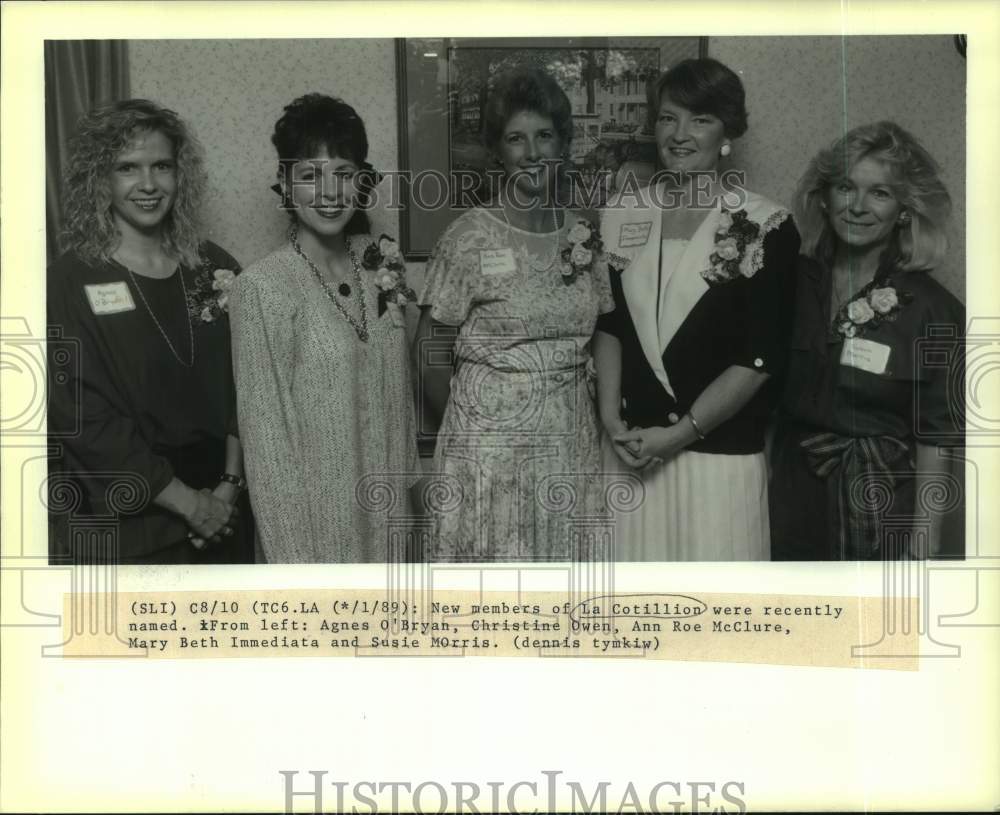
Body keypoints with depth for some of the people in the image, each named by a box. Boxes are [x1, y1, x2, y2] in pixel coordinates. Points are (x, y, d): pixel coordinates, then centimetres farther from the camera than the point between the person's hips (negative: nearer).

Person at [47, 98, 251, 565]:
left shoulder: (216, 269, 4)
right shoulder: (71, 282, -8)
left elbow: (241, 390, 4)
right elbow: (85, 421, -13)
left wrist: (230, 484, -7)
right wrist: (187, 502, -13)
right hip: (124, 525, -3)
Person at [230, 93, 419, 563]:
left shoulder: (382, 262, 0)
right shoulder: (262, 288, -17)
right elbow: (264, 431, -15)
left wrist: (408, 480, 9)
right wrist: (291, 553, -14)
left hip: (386, 505, 6)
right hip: (315, 513, -5)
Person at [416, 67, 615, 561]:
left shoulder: (585, 237, 5)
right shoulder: (468, 238, -9)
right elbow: (430, 358, -3)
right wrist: (469, 426, 3)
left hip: (572, 441, 4)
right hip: (489, 440, -4)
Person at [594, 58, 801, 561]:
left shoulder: (765, 229, -8)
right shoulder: (623, 214, 6)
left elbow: (759, 358, -10)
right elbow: (609, 323, 10)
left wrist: (679, 433, -12)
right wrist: (610, 417, -2)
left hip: (718, 456, -3)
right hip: (630, 450, 3)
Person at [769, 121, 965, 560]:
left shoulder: (935, 313, -10)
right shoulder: (790, 281, -1)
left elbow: (934, 446, -9)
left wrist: (922, 550, -12)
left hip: (878, 515, -2)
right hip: (790, 505, 3)